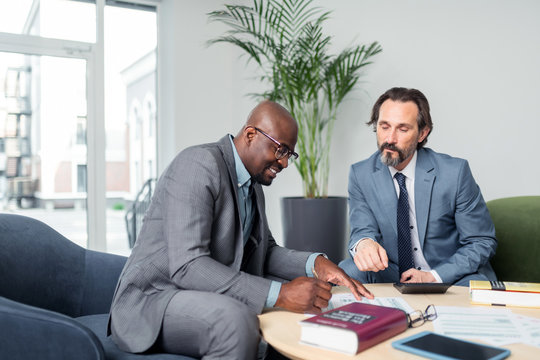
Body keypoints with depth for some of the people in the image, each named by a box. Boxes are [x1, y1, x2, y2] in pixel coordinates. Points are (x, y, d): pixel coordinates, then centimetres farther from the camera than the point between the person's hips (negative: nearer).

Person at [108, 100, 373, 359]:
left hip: (211, 298, 9)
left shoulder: (254, 186, 11)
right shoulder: (199, 164, -20)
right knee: (235, 318, -37)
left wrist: (315, 263, -6)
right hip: (151, 301, -9)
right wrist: (279, 294, -34)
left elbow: (265, 251, 14)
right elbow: (187, 266, -29)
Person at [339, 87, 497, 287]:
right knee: (348, 270, -28)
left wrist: (434, 277, -20)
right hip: (389, 276, 1)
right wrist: (363, 243, -34)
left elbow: (482, 242, -6)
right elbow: (363, 230, -7)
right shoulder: (360, 174, -3)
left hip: (450, 276, -1)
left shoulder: (455, 172, -11)